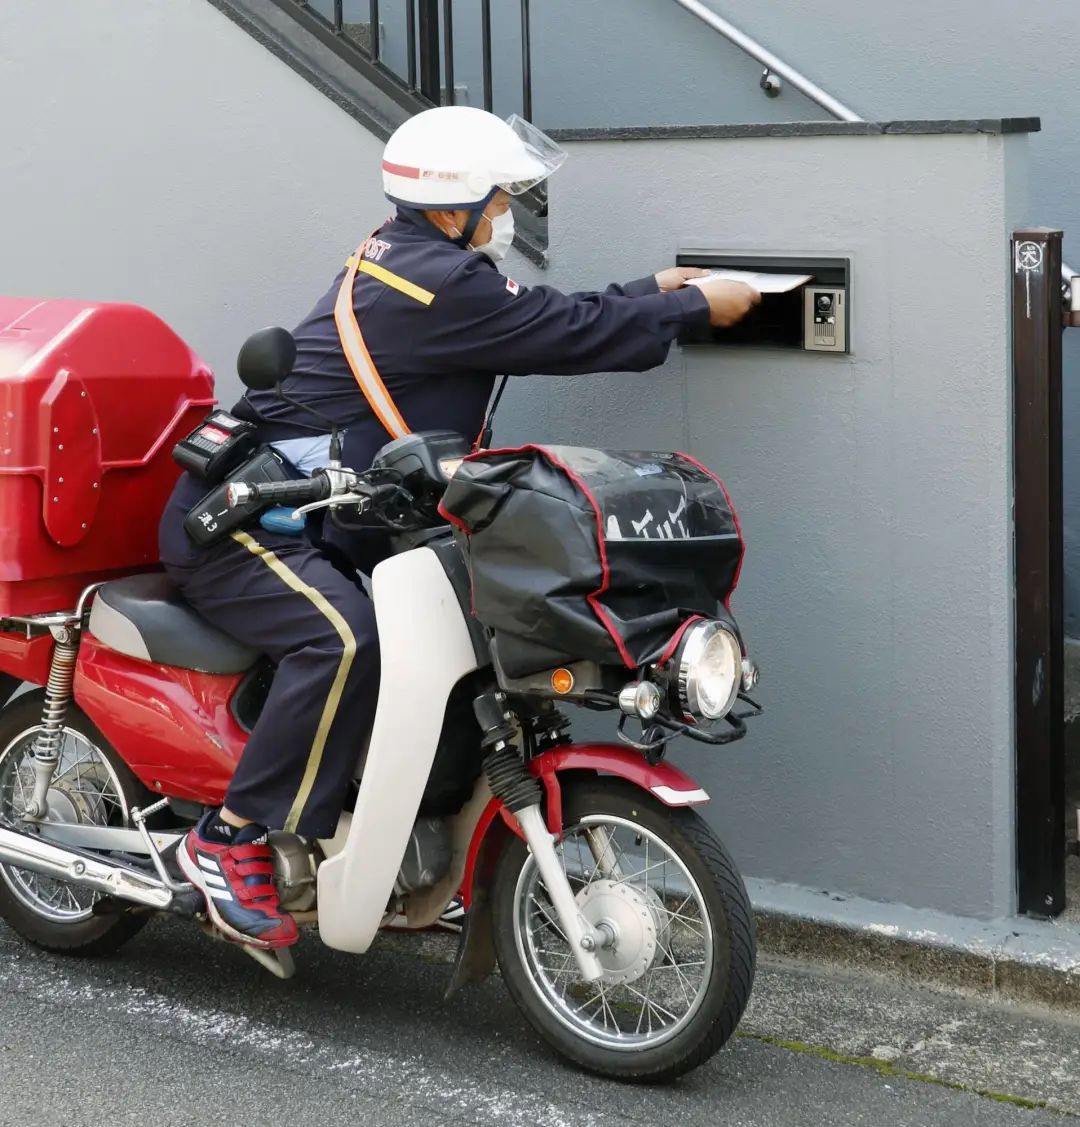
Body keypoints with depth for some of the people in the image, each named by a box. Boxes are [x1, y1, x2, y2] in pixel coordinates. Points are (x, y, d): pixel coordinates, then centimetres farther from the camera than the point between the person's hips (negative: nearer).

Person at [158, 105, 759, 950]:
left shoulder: (402, 261, 13)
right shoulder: (439, 283, -18)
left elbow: (539, 319, 21)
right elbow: (568, 334, -15)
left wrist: (651, 293, 22)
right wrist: (699, 308, -2)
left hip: (308, 520, 11)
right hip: (236, 522, -11)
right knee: (343, 640, -33)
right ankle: (232, 840, -24)